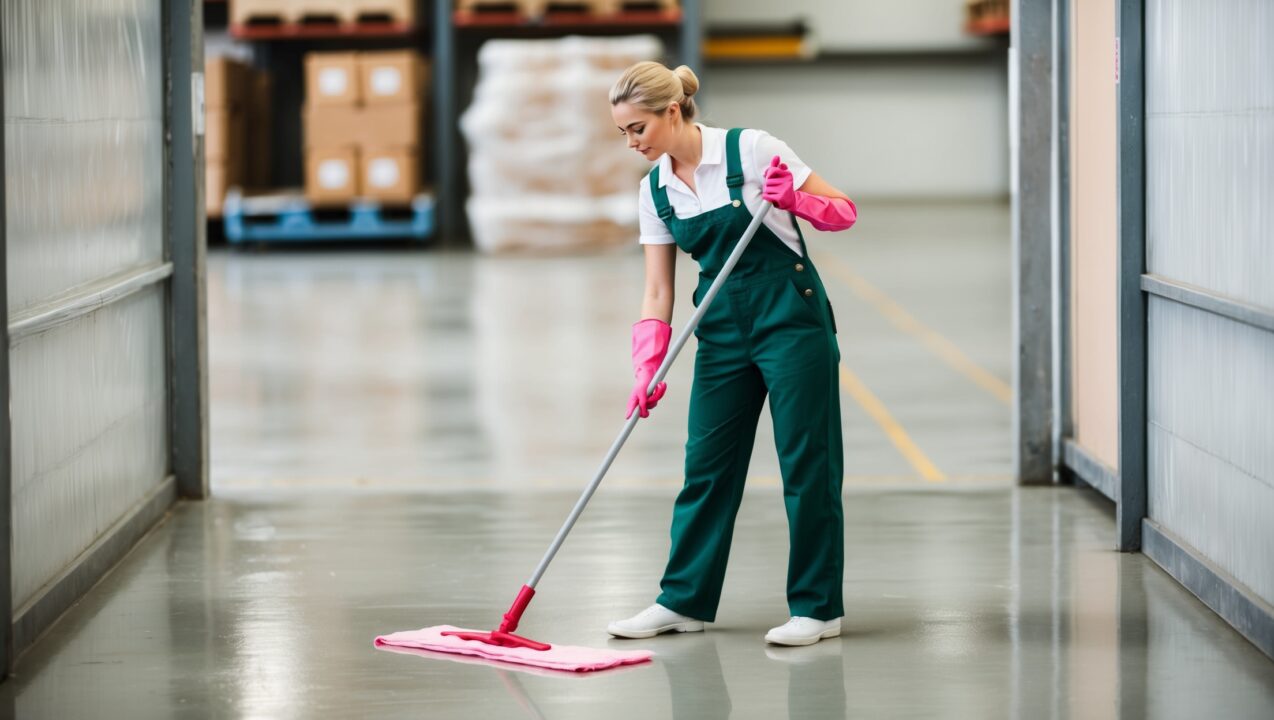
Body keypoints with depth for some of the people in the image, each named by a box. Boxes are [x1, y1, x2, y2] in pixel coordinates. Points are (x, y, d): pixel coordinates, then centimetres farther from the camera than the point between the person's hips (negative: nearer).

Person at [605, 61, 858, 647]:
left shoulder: (750, 149, -12)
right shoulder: (654, 188, 4)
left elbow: (843, 211, -8)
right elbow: (657, 291, 5)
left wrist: (795, 199, -27)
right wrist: (648, 370, -5)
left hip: (791, 316, -6)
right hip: (722, 329, 6)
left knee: (806, 461, -1)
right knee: (706, 461, 7)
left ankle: (817, 607, 6)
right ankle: (685, 600, 17)